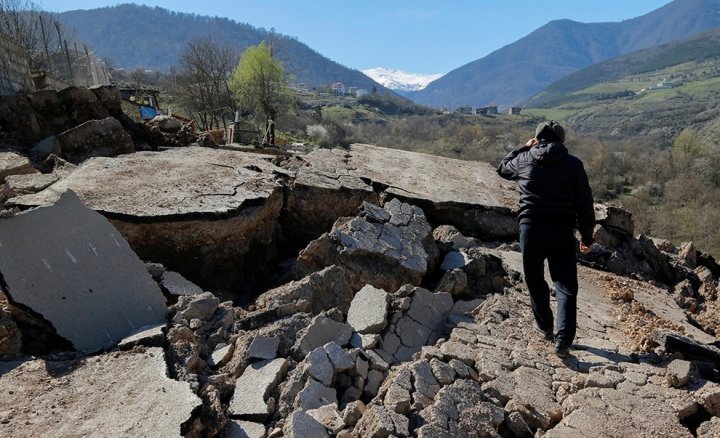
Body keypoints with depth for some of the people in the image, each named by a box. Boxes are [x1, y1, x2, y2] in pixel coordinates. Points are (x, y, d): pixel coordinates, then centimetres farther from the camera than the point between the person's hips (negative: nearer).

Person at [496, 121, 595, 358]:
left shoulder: (524, 160, 3)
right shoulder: (573, 164, 2)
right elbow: (585, 204, 3)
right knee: (566, 286, 5)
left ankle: (544, 326, 32)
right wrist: (587, 236, 12)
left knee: (535, 281, 18)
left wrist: (523, 148, 30)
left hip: (531, 228, 0)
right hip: (562, 231, 0)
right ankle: (563, 340, -3)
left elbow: (502, 168, 26)